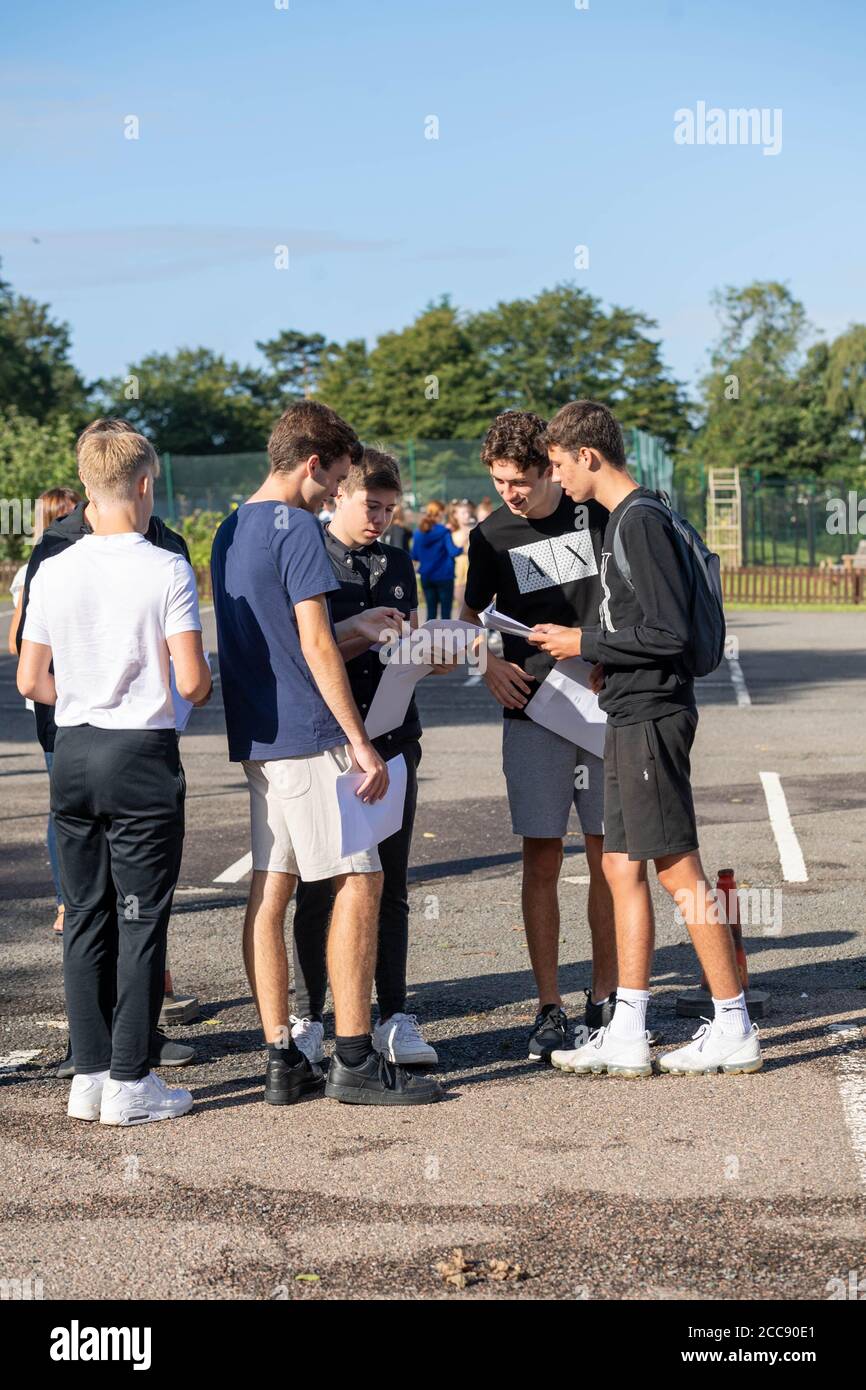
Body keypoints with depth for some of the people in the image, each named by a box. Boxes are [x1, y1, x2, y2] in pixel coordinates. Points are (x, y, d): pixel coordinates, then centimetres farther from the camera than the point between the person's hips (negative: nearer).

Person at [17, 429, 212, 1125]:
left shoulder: (54, 572, 2)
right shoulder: (168, 571, -11)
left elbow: (30, 681, 5)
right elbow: (192, 681, -14)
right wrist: (208, 686, 9)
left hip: (73, 755, 4)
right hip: (145, 758, -4)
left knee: (86, 917, 11)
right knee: (141, 920, 2)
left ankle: (89, 1075, 15)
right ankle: (131, 1081, 4)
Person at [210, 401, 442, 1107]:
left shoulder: (230, 531, 16)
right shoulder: (297, 527, -11)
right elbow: (315, 646, -16)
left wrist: (352, 631, 33)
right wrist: (361, 743, -14)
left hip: (256, 735, 9)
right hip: (307, 736, -9)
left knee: (270, 890, 7)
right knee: (359, 881, -4)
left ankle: (283, 1060, 9)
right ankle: (355, 1059, -4)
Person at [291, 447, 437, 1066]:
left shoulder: (397, 563, 16)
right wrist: (359, 634, -21)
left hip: (393, 739, 5)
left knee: (391, 883, 6)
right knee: (318, 887, 1)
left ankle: (394, 1018, 11)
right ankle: (307, 1020, 9)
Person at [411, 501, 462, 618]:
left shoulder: (419, 533, 2)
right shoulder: (444, 532, -12)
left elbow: (414, 556, 8)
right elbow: (453, 552, -21)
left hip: (426, 577, 4)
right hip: (444, 577, -4)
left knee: (431, 613, 9)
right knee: (446, 613, 2)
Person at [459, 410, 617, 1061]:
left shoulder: (597, 514, 0)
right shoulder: (490, 536, 3)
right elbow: (471, 615, 15)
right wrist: (490, 664, -4)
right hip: (532, 714, 0)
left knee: (609, 855, 3)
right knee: (542, 860, -2)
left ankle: (606, 998, 14)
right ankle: (550, 1008, 5)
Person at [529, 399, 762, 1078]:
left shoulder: (642, 520, -15)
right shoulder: (625, 518, 16)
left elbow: (671, 632, -20)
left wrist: (586, 642, -12)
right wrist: (607, 659, 12)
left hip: (652, 716, -10)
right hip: (631, 716, 10)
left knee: (678, 869, -5)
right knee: (623, 868, 9)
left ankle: (735, 1029, 2)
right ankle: (627, 1036, 12)